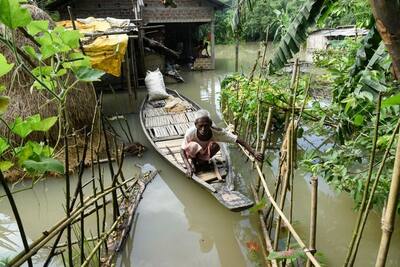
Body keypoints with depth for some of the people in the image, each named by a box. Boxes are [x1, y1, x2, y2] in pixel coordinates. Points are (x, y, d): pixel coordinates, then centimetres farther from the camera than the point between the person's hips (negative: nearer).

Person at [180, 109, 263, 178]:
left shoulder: (216, 132, -33)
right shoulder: (190, 132, -35)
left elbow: (238, 140, -33)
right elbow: (182, 150, -22)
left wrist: (254, 153, -41)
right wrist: (188, 167, -36)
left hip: (205, 153, 2)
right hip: (193, 153, -1)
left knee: (215, 146, -30)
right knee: (193, 146, -35)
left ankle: (203, 161, 1)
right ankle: (193, 161, 0)